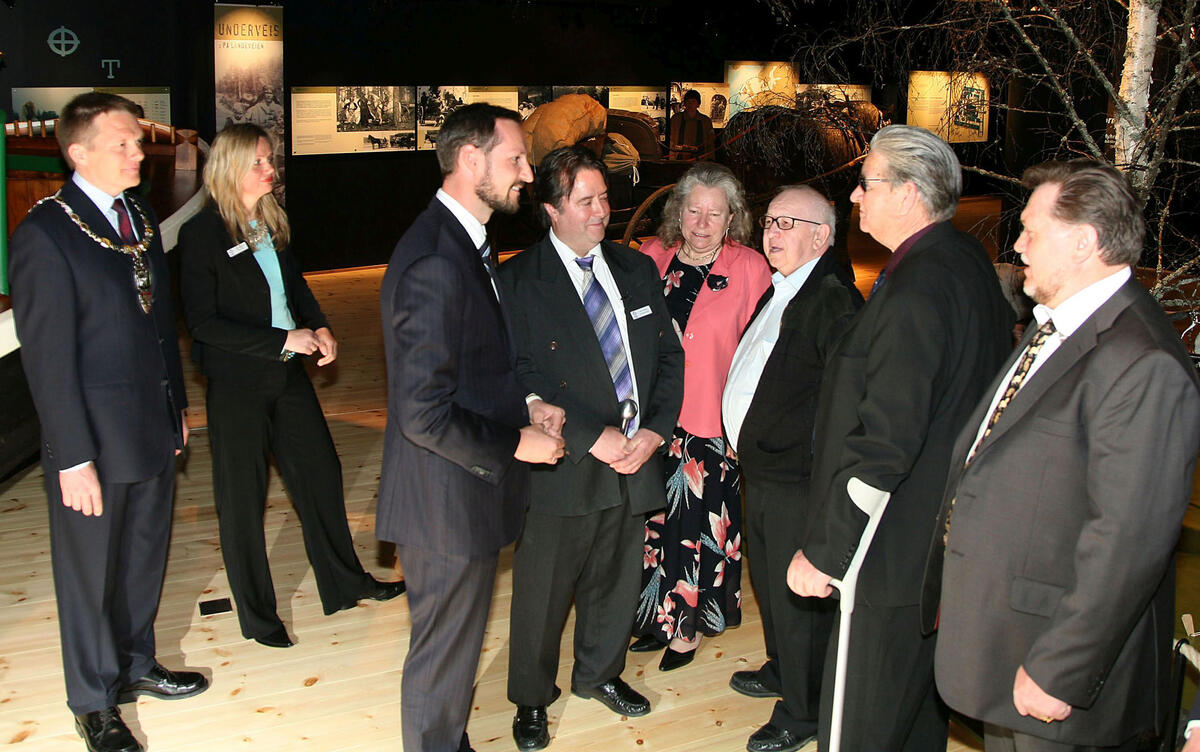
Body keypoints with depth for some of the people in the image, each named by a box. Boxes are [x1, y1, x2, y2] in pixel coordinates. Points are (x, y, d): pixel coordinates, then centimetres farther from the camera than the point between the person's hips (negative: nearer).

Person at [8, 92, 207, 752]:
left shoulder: (140, 218, 7)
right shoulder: (44, 234, -16)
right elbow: (46, 356, -17)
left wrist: (176, 407, 14)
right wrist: (74, 459, -18)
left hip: (154, 429, 7)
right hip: (94, 439, -7)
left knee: (145, 557, 20)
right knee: (90, 573, 10)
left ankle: (134, 665, 41)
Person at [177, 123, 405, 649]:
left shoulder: (272, 224, 6)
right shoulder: (201, 235, -14)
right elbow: (203, 322, -17)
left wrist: (319, 329, 0)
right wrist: (283, 340, -20)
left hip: (287, 372, 7)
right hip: (236, 384, -6)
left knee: (320, 472, 14)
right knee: (242, 499, 7)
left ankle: (346, 582, 31)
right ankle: (256, 615, 22)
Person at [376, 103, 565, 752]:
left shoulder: (463, 243, 8)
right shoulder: (435, 262, -26)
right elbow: (425, 413, -28)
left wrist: (523, 404, 5)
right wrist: (516, 443, -17)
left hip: (462, 495, 10)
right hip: (448, 503, -10)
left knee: (451, 646, 26)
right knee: (444, 657, 9)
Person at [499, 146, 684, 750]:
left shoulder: (637, 269, 8)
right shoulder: (518, 281, -9)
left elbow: (669, 355, 8)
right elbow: (524, 377, -16)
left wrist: (655, 430, -6)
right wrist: (594, 438, -20)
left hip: (635, 462, 5)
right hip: (563, 469, -5)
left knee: (616, 580, 20)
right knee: (542, 591, 10)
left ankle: (599, 673, 45)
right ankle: (531, 697, 32)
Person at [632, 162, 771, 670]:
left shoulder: (750, 269, -7)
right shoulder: (653, 258, 2)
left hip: (710, 425, -3)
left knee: (696, 524, 6)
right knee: (654, 518, 12)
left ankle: (687, 626, 23)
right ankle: (659, 615, 29)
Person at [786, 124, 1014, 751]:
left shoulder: (916, 288, -24)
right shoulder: (968, 262, 8)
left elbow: (884, 444, -27)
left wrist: (825, 551, -19)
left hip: (898, 555, -10)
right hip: (948, 540, 10)